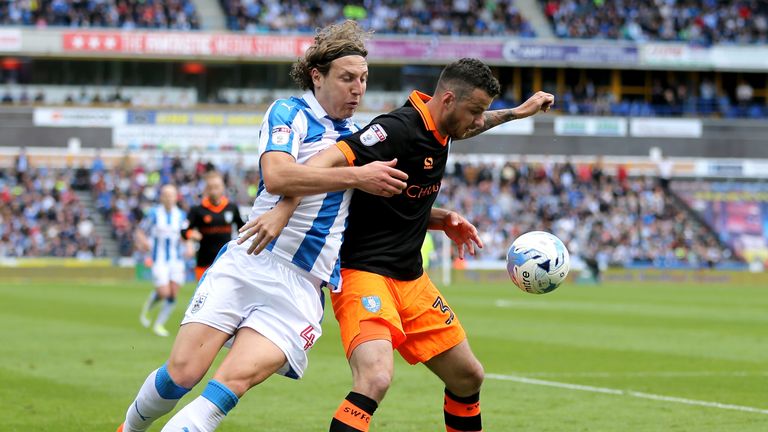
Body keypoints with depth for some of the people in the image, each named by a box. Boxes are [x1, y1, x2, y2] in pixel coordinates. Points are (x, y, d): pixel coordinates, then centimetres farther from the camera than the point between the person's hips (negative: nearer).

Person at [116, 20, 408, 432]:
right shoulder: (289, 112, 1)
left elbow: (390, 201, 36)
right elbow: (276, 176, -20)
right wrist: (356, 175, -17)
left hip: (301, 288, 4)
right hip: (245, 263, -4)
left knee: (234, 382, -19)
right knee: (182, 371, -10)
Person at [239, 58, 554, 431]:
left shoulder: (438, 132, 7)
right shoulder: (399, 128, -19)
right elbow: (326, 161, -31)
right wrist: (283, 209, -41)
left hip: (410, 278, 9)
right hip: (364, 274, -9)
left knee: (468, 377, 14)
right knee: (375, 379, -30)